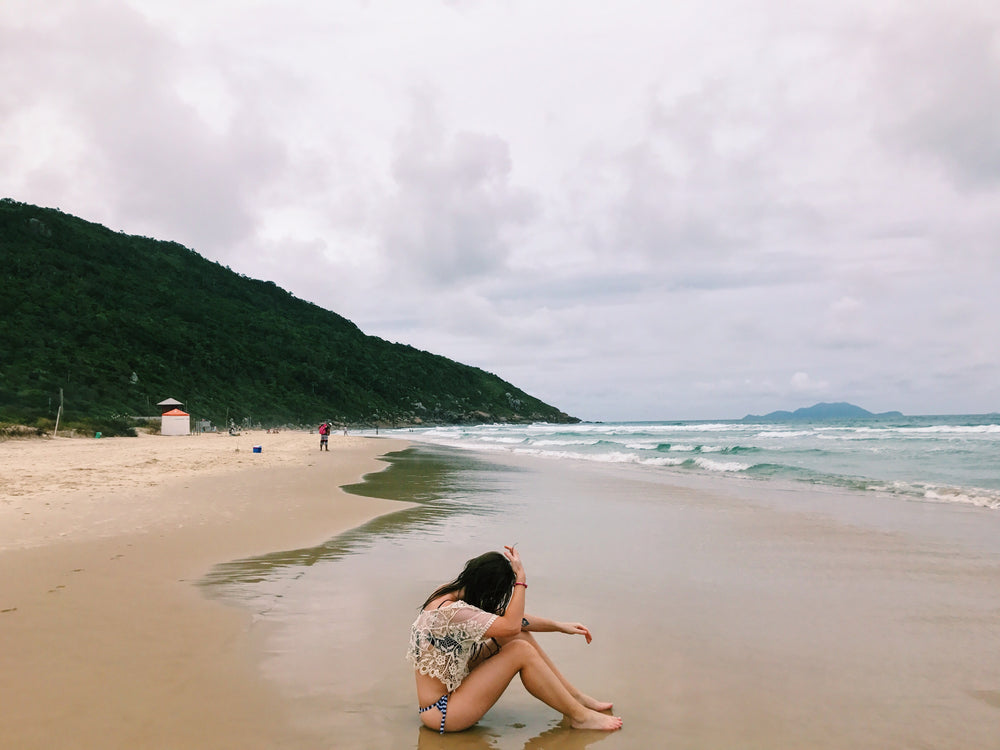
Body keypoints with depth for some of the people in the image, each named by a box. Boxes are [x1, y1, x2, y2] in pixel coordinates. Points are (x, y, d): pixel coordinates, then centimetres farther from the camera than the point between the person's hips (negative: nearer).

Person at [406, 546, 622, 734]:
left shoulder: (453, 593, 1)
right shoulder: (450, 611, -28)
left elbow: (507, 616, 10)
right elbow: (510, 624, -29)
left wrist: (560, 626, 12)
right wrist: (521, 578, -20)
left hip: (452, 688, 10)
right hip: (440, 711, -10)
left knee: (519, 636, 0)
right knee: (521, 651, -17)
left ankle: (576, 696, 9)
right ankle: (580, 716, -2)